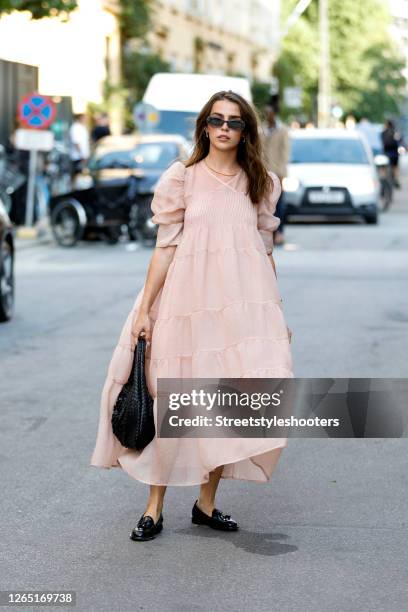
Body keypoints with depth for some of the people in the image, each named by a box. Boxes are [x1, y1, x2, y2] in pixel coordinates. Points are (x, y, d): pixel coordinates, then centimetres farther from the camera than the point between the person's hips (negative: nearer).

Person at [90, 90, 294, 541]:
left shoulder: (260, 183, 11)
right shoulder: (181, 178, 3)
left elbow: (265, 250, 15)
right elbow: (165, 248, 1)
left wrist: (277, 313, 13)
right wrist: (144, 310, -3)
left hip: (245, 302, 2)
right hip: (189, 298, -2)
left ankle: (207, 503, 13)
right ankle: (154, 508, 9)